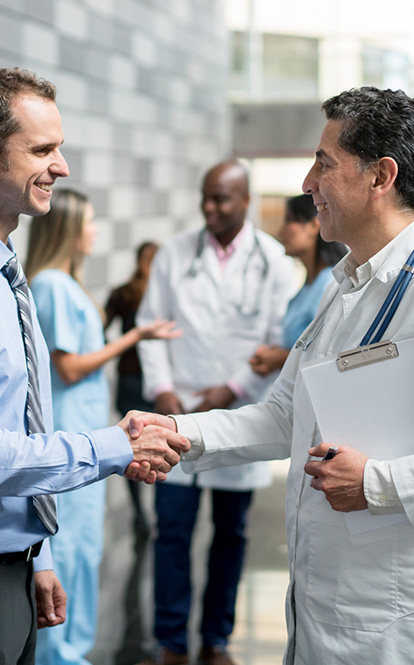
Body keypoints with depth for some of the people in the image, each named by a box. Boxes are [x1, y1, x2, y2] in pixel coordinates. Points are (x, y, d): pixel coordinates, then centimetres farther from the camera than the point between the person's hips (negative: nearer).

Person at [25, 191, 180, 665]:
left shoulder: (66, 284, 13)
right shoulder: (52, 286, -14)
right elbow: (69, 368, -17)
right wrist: (134, 337, -14)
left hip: (83, 432, 10)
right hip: (67, 434, -10)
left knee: (84, 545, 14)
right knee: (68, 545, -4)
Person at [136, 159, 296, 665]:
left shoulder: (272, 260, 0)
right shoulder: (175, 253, 4)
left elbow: (281, 340, -1)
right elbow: (151, 324, 6)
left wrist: (234, 389, -9)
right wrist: (161, 389, -5)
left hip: (240, 413, 0)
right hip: (180, 410, 0)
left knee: (231, 532, 8)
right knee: (172, 529, -2)